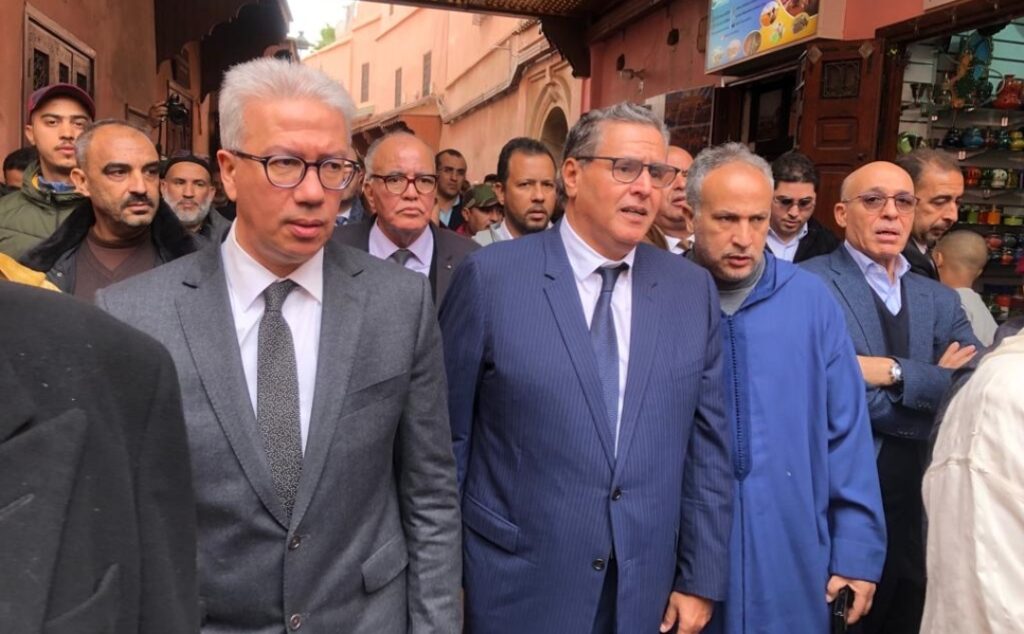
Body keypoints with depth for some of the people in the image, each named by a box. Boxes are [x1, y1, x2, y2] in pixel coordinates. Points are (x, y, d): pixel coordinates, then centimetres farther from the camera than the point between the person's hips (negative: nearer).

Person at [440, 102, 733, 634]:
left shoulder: (692, 289, 0)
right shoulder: (492, 276, -10)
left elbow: (707, 444, 3)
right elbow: (447, 435, -5)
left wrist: (701, 578, 3)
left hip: (647, 591, 3)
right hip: (519, 586, -2)